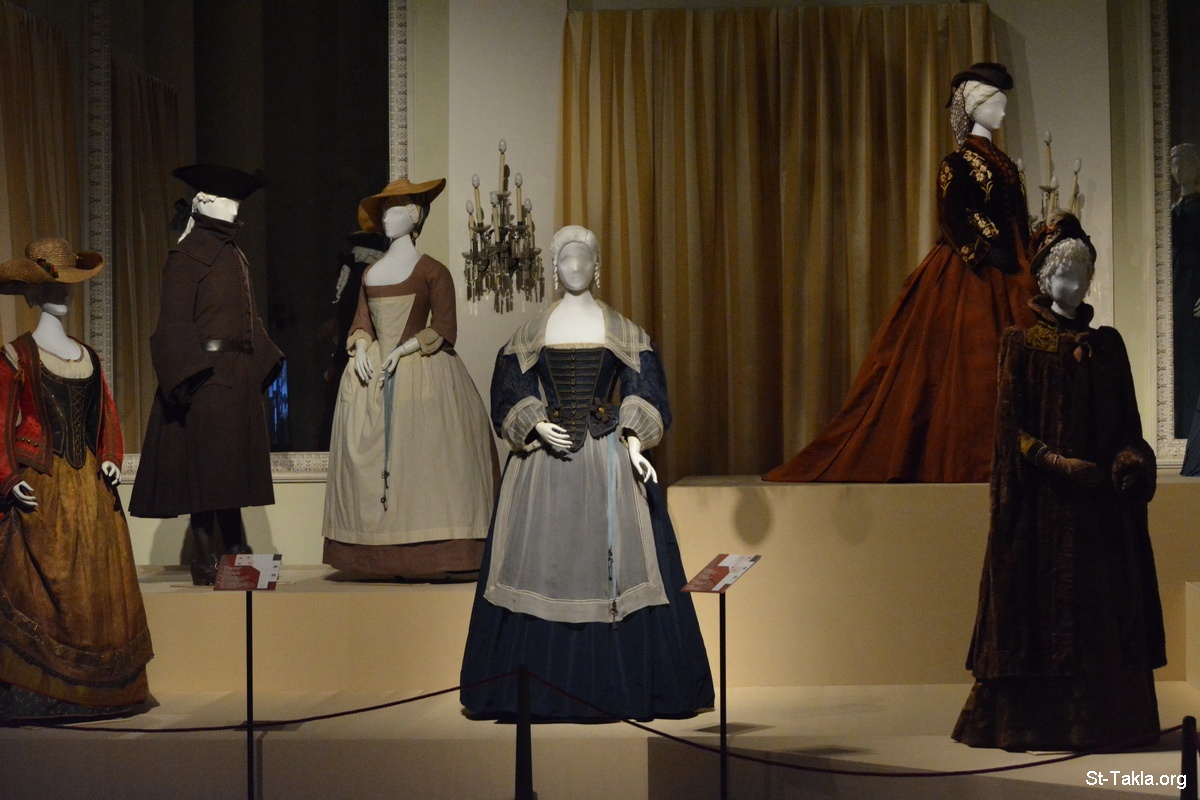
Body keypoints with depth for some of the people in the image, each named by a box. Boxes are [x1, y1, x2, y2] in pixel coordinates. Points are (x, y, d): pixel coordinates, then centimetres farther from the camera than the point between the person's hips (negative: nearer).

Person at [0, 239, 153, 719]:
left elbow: (106, 417, 18)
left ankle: (93, 693, 10)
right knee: (41, 594, -7)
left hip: (89, 488, 6)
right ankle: (39, 696, -3)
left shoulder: (87, 356, 15)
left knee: (99, 587, 3)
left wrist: (110, 460, 4)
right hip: (41, 491, -6)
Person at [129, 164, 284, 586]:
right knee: (208, 468, -7)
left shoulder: (233, 254, 17)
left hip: (239, 376, 8)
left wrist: (262, 362, 18)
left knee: (232, 471, 9)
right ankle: (207, 565, -3)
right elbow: (174, 324, -12)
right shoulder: (188, 255, -6)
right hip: (207, 375, -8)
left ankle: (232, 558, 14)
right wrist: (189, 373, -20)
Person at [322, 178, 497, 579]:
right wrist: (360, 349, -4)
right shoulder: (370, 273, 16)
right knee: (373, 461, 1)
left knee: (422, 458, -10)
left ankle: (435, 557, -8)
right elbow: (360, 323, 17)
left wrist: (405, 350, -16)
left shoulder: (432, 272, 0)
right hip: (372, 374, 6)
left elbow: (444, 329, -5)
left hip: (422, 375, -6)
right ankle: (386, 559, 3)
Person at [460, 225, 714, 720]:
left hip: (608, 458, 0)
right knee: (542, 565, -1)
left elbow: (643, 398, 1)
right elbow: (510, 395, 7)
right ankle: (540, 691, 6)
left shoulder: (622, 331, 6)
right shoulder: (532, 333, 8)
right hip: (545, 460, 0)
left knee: (614, 563, -3)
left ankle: (618, 687, 5)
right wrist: (537, 427, -11)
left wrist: (634, 444, -15)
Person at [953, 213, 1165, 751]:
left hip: (1102, 500, 4)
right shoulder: (1020, 344, 1)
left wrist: (1131, 461, -10)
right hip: (1042, 501, -4)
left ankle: (1104, 717, 9)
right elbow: (1009, 428, -5)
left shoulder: (1108, 344, 13)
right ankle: (1034, 720, 2)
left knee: (1105, 604, 3)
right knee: (1044, 604, -4)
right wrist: (1059, 463, -18)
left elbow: (1128, 420, 11)